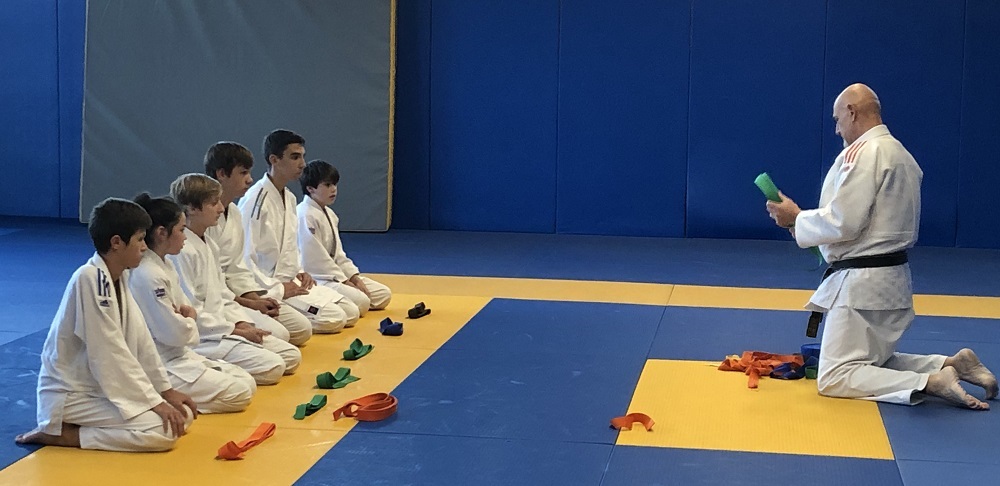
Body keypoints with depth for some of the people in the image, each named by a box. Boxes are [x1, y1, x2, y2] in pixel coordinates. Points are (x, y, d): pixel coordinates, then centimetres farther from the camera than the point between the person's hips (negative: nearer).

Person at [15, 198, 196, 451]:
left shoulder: (119, 277, 5)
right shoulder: (90, 279, -23)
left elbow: (140, 339, 9)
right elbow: (109, 353, -24)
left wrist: (166, 390, 6)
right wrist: (153, 401, -20)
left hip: (102, 387, 10)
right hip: (71, 394, -10)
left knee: (182, 415, 6)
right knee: (163, 431, -21)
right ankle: (58, 433, -9)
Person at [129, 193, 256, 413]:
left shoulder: (165, 266, 10)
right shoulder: (148, 276, -22)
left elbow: (186, 308, 19)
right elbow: (173, 333, -22)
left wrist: (186, 314, -5)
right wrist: (189, 320, 0)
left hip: (178, 354, 10)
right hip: (160, 365, -10)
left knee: (247, 383, 5)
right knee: (240, 394, -15)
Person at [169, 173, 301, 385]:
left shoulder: (208, 245, 13)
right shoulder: (182, 251, -18)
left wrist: (243, 324, 0)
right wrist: (237, 330, -14)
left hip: (222, 326, 10)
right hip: (200, 337, -10)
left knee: (291, 356, 5)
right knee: (271, 367, -22)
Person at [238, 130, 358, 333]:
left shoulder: (289, 198, 12)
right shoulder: (256, 200, -18)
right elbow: (244, 257, -21)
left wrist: (299, 272, 6)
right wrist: (278, 290, -19)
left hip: (290, 283, 9)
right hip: (267, 288, -9)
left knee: (351, 313, 4)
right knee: (333, 319, -20)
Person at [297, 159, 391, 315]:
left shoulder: (329, 214, 13)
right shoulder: (305, 215, -18)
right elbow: (315, 259, -20)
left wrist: (355, 278, 1)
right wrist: (344, 281, -15)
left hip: (332, 272, 10)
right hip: (313, 278, -10)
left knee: (383, 295, 6)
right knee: (361, 302, -28)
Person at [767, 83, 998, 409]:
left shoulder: (862, 152, -16)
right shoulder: (901, 154, 16)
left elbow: (843, 222, -22)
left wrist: (796, 218, -7)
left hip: (861, 282, -10)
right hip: (892, 276, 10)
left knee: (834, 378, -8)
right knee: (874, 362, 23)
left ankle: (929, 383, -21)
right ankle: (952, 366, 5)